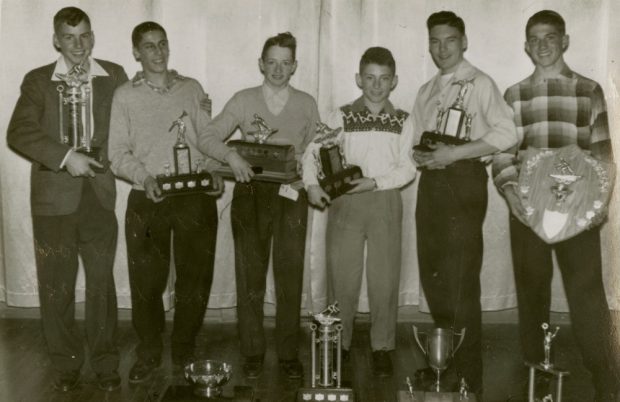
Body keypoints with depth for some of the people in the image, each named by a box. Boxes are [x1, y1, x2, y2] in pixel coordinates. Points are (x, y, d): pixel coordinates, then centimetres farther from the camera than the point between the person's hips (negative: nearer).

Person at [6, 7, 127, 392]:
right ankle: (66, 363, 24)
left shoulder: (114, 76, 7)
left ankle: (105, 363, 21)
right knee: (57, 286, 8)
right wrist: (65, 156, -19)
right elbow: (18, 132, -9)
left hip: (99, 194, 1)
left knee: (102, 282, 7)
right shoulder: (38, 81, 3)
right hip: (54, 197, 0)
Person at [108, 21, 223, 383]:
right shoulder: (125, 96, 6)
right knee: (147, 278, 2)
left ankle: (185, 351, 23)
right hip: (148, 198, -1)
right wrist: (144, 177, -15)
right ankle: (149, 353, 20)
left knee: (195, 276, 6)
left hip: (196, 196, 2)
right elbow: (118, 153, 2)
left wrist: (215, 172, -6)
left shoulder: (193, 89, 12)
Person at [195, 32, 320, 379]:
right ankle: (253, 353, 16)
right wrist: (231, 155, -20)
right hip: (250, 193, 0)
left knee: (290, 277, 2)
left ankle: (289, 353, 14)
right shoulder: (243, 100, 5)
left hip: (291, 195, 1)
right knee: (250, 276, 5)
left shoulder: (307, 104, 8)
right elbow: (207, 138, -2)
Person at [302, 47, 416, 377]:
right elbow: (313, 152, 3)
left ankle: (382, 347, 12)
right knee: (341, 278, 3)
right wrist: (312, 184, -13)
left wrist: (376, 181, -14)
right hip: (344, 203, 0)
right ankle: (338, 346, 15)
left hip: (385, 202, 0)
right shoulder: (341, 117, 7)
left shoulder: (402, 122, 8)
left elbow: (407, 168, 1)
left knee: (384, 279, 1)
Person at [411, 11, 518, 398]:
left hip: (463, 182, -7)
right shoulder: (426, 91, 18)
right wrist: (422, 156, -2)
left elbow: (507, 133, -13)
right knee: (433, 277, 11)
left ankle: (468, 377, 5)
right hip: (431, 183, 7)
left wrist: (453, 153, -17)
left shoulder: (480, 83, -3)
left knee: (461, 281, -6)